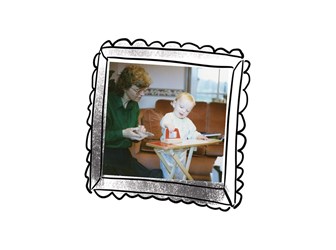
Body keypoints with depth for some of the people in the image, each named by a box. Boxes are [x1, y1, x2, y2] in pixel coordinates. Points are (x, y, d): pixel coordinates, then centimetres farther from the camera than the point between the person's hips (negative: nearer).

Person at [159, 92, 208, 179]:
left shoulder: (187, 122, 10)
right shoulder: (169, 116, -11)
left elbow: (192, 133, 11)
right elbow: (163, 121, -34)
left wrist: (199, 136, -10)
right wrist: (168, 124, -58)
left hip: (181, 153, 6)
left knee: (180, 175, 18)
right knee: (167, 174, 0)